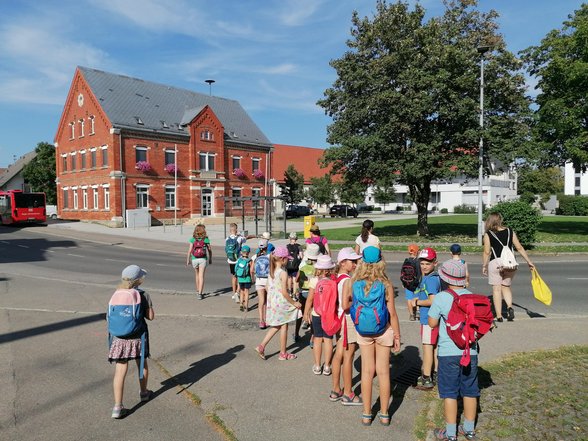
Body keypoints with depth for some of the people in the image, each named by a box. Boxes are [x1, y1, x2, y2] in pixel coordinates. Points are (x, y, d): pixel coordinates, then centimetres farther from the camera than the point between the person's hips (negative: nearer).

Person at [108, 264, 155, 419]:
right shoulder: (143, 295, -12)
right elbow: (151, 316, -8)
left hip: (119, 338, 1)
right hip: (138, 337, -1)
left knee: (120, 371, 3)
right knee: (142, 364, 21)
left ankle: (117, 406, 1)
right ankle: (143, 393, 40)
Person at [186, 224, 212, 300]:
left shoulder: (193, 239, -3)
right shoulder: (206, 239, -4)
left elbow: (189, 251, -6)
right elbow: (210, 250, 1)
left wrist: (187, 260, 2)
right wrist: (210, 259, 15)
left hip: (194, 259, 2)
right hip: (203, 259, -2)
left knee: (197, 275, 21)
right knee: (201, 276, -2)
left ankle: (198, 290, 35)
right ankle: (200, 293, -9)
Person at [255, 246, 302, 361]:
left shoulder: (271, 271, 3)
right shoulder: (283, 273, -20)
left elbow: (267, 288, 10)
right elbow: (284, 292, -21)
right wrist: (294, 303, -12)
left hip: (272, 302, 7)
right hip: (282, 303, -7)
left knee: (276, 326, 22)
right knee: (284, 327, 8)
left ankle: (261, 346, 13)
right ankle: (283, 354, 20)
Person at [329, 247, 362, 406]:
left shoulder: (337, 278, 5)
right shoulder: (348, 280, -21)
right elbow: (345, 305, -27)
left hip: (340, 318, 9)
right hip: (349, 319, -9)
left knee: (338, 354, 16)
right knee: (348, 357, 3)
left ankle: (336, 390, 28)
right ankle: (348, 394, 16)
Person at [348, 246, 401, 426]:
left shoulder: (354, 283, -12)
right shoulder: (385, 284, -16)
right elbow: (392, 313, -12)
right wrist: (397, 336, -1)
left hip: (363, 332, 1)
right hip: (383, 331, -1)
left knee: (367, 371, 13)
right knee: (383, 372, 12)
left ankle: (366, 414, 23)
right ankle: (384, 414, 25)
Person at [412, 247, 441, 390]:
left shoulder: (431, 279, -20)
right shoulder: (426, 278, 11)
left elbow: (432, 301, -25)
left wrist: (417, 302, -13)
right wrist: (418, 298, 4)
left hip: (429, 318, -10)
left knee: (427, 346, -1)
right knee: (435, 346, 18)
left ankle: (427, 379, 7)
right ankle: (437, 375, 31)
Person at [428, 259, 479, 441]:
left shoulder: (441, 298, -14)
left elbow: (432, 323, -7)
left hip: (448, 352, -4)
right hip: (470, 351, 4)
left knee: (449, 392, 7)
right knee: (469, 391, 16)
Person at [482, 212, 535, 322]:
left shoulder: (488, 235, -1)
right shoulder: (510, 231, 9)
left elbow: (487, 252, -4)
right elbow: (520, 248, 9)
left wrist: (484, 266, 6)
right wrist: (529, 261, 16)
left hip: (496, 263, -3)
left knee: (496, 288, 4)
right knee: (506, 286, 20)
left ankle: (499, 316, 5)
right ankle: (509, 306, -3)